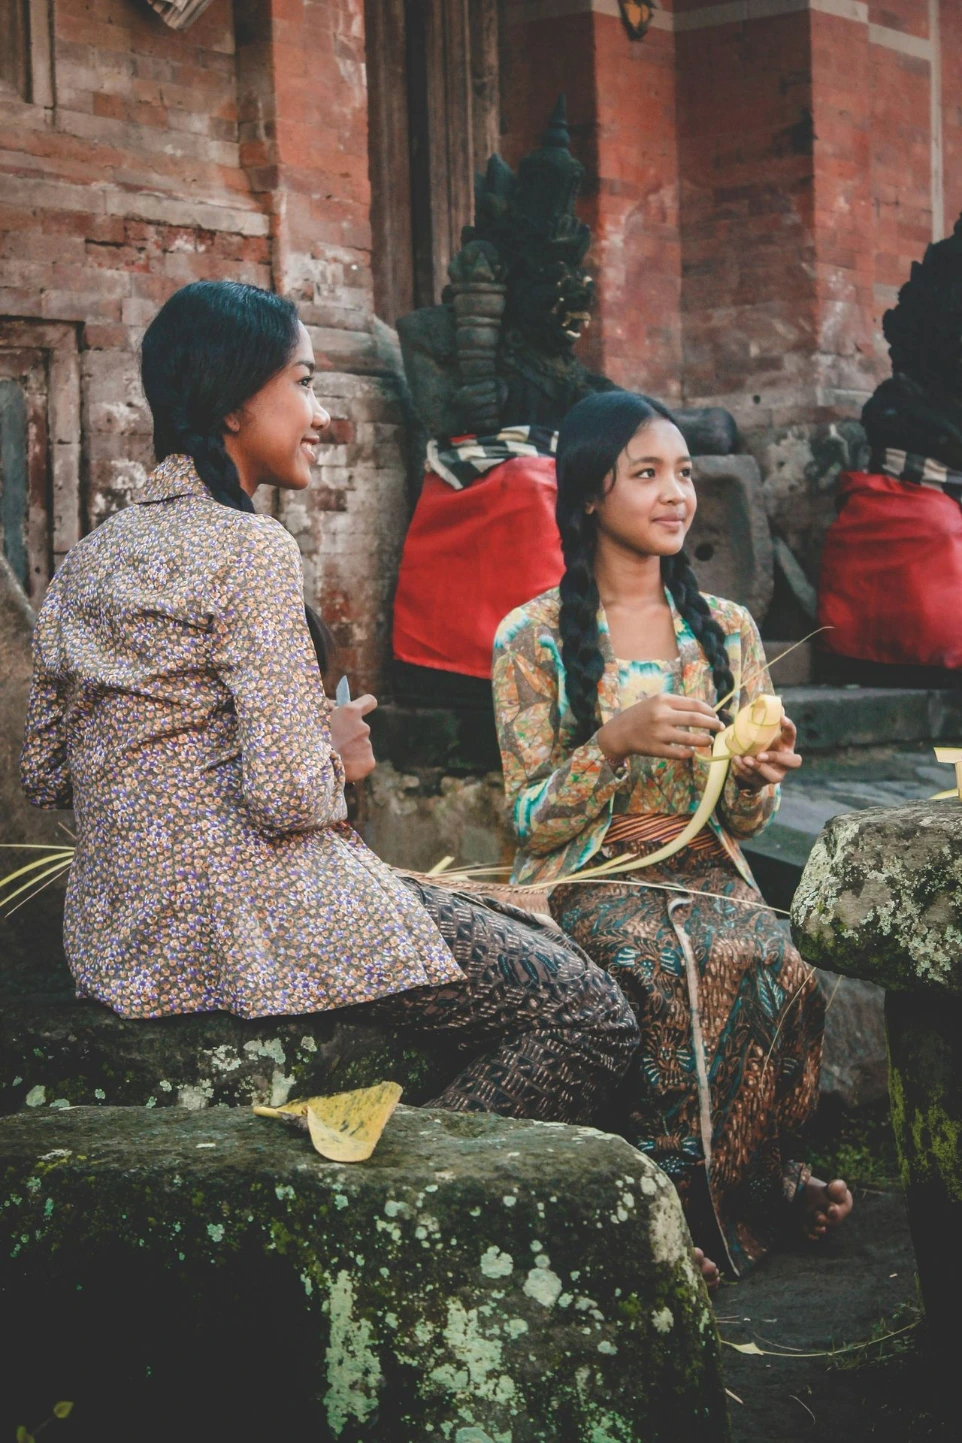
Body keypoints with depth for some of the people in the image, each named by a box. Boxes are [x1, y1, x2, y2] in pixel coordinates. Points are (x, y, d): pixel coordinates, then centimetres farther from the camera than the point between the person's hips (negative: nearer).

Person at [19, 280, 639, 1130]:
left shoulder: (88, 558, 11)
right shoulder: (250, 549, -15)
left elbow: (44, 775, 13)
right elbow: (289, 796, -21)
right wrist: (337, 753, 0)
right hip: (254, 922, -10)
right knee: (593, 1016, -6)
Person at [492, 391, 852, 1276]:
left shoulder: (727, 629, 10)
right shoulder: (533, 638, 0)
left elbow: (742, 819, 12)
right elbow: (533, 823, -3)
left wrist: (758, 778, -12)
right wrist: (616, 742, -20)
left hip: (706, 869, 3)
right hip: (586, 879, -3)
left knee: (775, 969, -30)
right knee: (685, 970, -34)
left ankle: (759, 1186, -10)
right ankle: (712, 1205, -14)